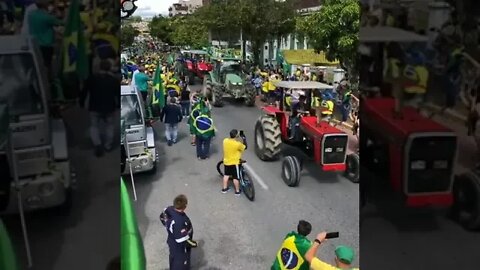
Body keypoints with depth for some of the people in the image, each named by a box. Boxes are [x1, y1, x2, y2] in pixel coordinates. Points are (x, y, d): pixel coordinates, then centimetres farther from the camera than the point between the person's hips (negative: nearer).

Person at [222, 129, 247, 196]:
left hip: (226, 162, 6)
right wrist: (244, 138, -2)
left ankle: (224, 188, 32)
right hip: (235, 163, -6)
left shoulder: (225, 140, -8)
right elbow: (245, 147, -8)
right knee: (236, 177, 7)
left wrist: (236, 139, 9)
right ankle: (237, 191, 18)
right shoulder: (238, 144, -25)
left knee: (226, 175, 21)